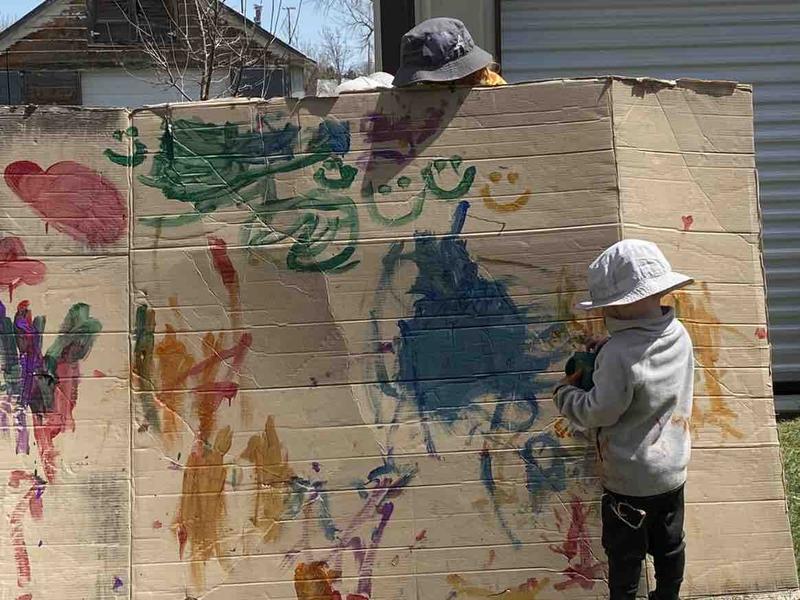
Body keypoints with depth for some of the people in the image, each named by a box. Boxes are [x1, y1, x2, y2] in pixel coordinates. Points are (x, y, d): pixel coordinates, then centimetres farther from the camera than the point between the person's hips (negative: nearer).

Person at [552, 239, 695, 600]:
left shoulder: (618, 353, -28)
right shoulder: (679, 336, -6)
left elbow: (598, 411, -21)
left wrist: (565, 391, -4)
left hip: (629, 479, -7)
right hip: (673, 470, 7)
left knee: (625, 554, 11)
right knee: (669, 545, 21)